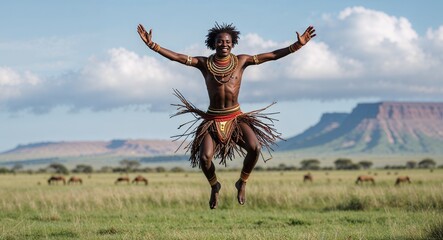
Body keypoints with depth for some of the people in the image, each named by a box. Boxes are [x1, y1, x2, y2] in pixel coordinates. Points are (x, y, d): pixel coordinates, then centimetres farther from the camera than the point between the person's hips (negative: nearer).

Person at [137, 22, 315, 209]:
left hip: (236, 118, 0)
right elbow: (177, 57, -7)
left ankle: (242, 183, 4)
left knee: (255, 148, -26)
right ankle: (214, 186, 13)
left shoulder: (241, 61, 1)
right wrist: (152, 45, -19)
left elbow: (272, 55, -2)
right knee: (204, 157, -22)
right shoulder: (204, 63, 0)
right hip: (213, 119, 0)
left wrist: (297, 45, -10)